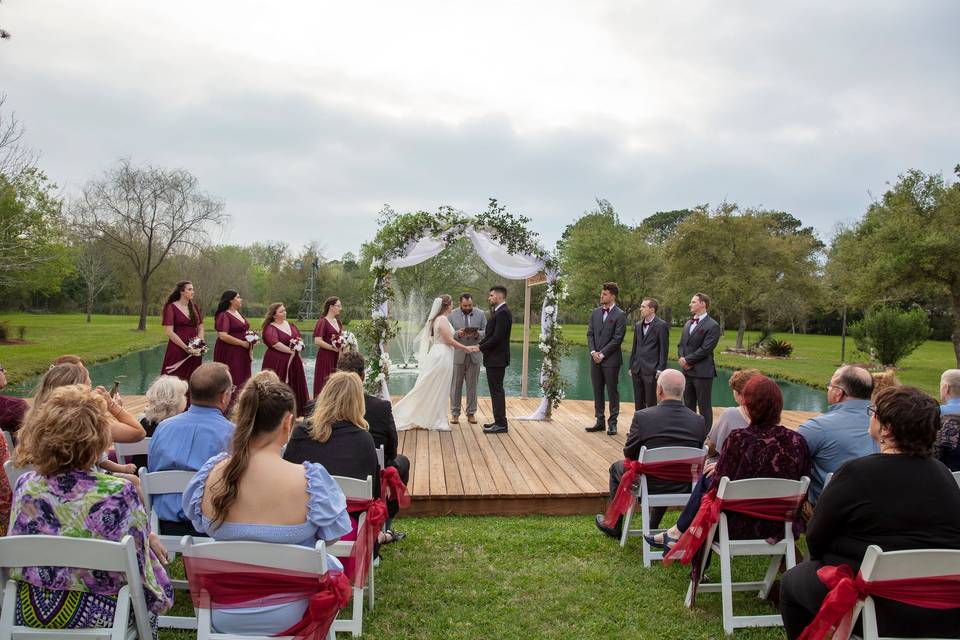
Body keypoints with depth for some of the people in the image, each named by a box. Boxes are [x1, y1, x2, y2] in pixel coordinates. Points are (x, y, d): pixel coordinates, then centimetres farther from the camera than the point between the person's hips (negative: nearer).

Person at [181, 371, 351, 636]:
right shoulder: (311, 480, -27)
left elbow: (200, 526, 4)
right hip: (288, 616, -3)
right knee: (333, 564, 25)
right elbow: (332, 538, -9)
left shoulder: (209, 474, -17)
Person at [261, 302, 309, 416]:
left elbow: (300, 338, 18)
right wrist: (291, 351, -17)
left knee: (294, 388, 8)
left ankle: (296, 413, 15)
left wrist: (299, 342, -5)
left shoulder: (290, 325, 13)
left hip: (293, 362, 6)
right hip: (277, 363, -6)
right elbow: (275, 344, -22)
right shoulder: (270, 328, -8)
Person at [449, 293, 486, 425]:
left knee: (472, 385, 7)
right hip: (457, 355, -1)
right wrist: (457, 334, -21)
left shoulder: (480, 315, 5)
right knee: (456, 385, 4)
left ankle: (471, 413, 16)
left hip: (474, 355, 1)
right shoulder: (452, 315, 0)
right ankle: (455, 413, 12)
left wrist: (478, 334, -17)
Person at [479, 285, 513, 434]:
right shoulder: (499, 312, 15)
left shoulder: (502, 313, -17)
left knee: (497, 391, -5)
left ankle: (501, 424, 1)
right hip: (495, 359, 10)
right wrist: (480, 344, 3)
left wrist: (480, 348, -14)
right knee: (496, 390, 14)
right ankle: (499, 421, 21)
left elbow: (497, 337, -22)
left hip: (497, 359, -10)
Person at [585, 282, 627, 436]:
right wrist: (593, 352, -5)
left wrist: (602, 354, -13)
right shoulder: (595, 312, 11)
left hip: (611, 360, -6)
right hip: (595, 359, 6)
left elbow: (617, 339, -12)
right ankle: (600, 422, 18)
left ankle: (612, 423, 9)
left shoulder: (620, 315, -7)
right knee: (597, 392, 10)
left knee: (612, 392, 2)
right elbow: (590, 333, 9)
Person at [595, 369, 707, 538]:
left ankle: (614, 527, 40)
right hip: (684, 488, 4)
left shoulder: (642, 416, -21)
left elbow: (629, 454, -8)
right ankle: (653, 527, 48)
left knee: (617, 467, 27)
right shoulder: (698, 421, -11)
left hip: (649, 485, -3)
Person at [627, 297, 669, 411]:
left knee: (651, 403, 0)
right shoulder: (638, 325, 14)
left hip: (651, 370, -6)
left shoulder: (661, 325, -7)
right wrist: (630, 366, 14)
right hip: (637, 370, 6)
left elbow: (664, 349, -9)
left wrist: (660, 369, -13)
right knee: (638, 403, 11)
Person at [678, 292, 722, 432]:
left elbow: (705, 349, -16)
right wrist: (682, 358, -4)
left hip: (702, 372, -7)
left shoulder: (712, 326, -10)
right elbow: (681, 345, 16)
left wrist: (687, 360, -12)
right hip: (687, 371, 7)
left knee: (704, 407, 0)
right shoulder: (688, 323, 16)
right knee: (689, 406, 14)